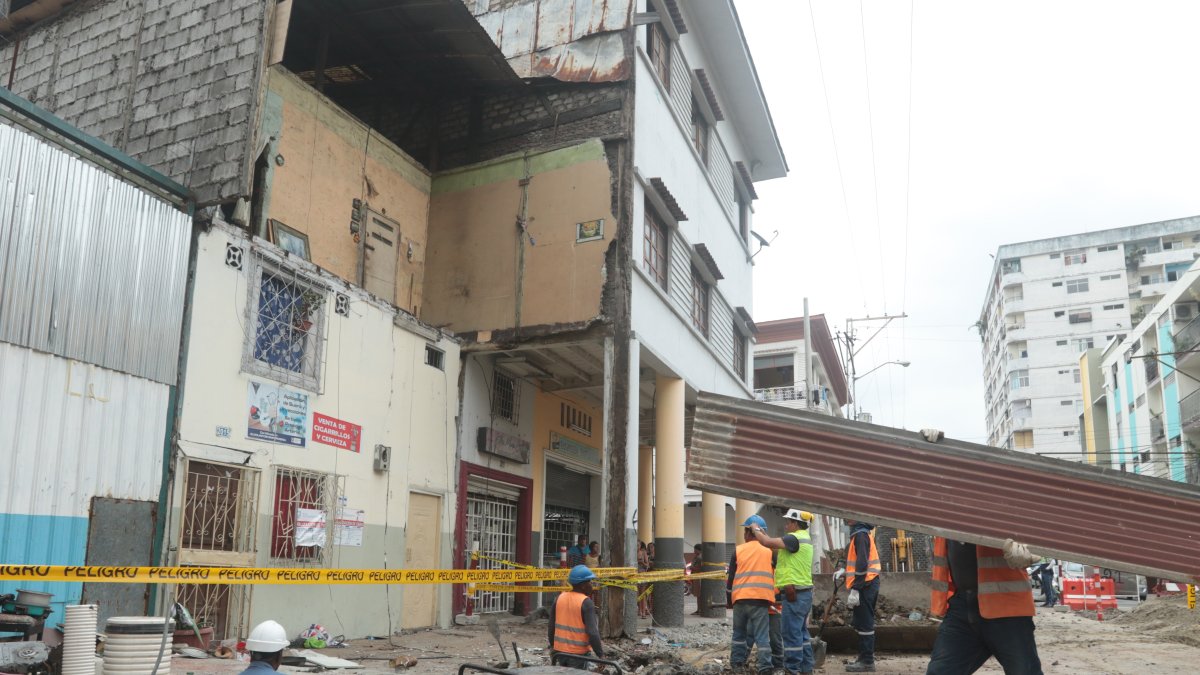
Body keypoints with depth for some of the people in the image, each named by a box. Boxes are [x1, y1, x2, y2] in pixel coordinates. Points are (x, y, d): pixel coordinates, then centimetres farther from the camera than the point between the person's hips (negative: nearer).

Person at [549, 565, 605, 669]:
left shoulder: (560, 598, 1)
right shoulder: (586, 602, -18)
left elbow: (551, 626, 10)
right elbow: (592, 632, -21)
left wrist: (552, 646, 22)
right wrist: (600, 654, -14)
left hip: (560, 650, 6)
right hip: (579, 653, -6)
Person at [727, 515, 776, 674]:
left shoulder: (738, 550, 3)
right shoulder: (769, 550, 3)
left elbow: (731, 576, 6)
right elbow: (776, 574, 7)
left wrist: (729, 586, 21)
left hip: (741, 598, 1)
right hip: (761, 598, -1)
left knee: (740, 633, 17)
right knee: (762, 635, 0)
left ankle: (737, 662, 19)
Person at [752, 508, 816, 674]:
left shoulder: (795, 538, -16)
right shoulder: (805, 538, 15)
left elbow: (768, 542, -24)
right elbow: (777, 546, 15)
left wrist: (756, 530, -7)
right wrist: (761, 532, 10)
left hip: (794, 593, -10)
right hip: (804, 592, 10)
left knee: (792, 633, -3)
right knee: (801, 632, 17)